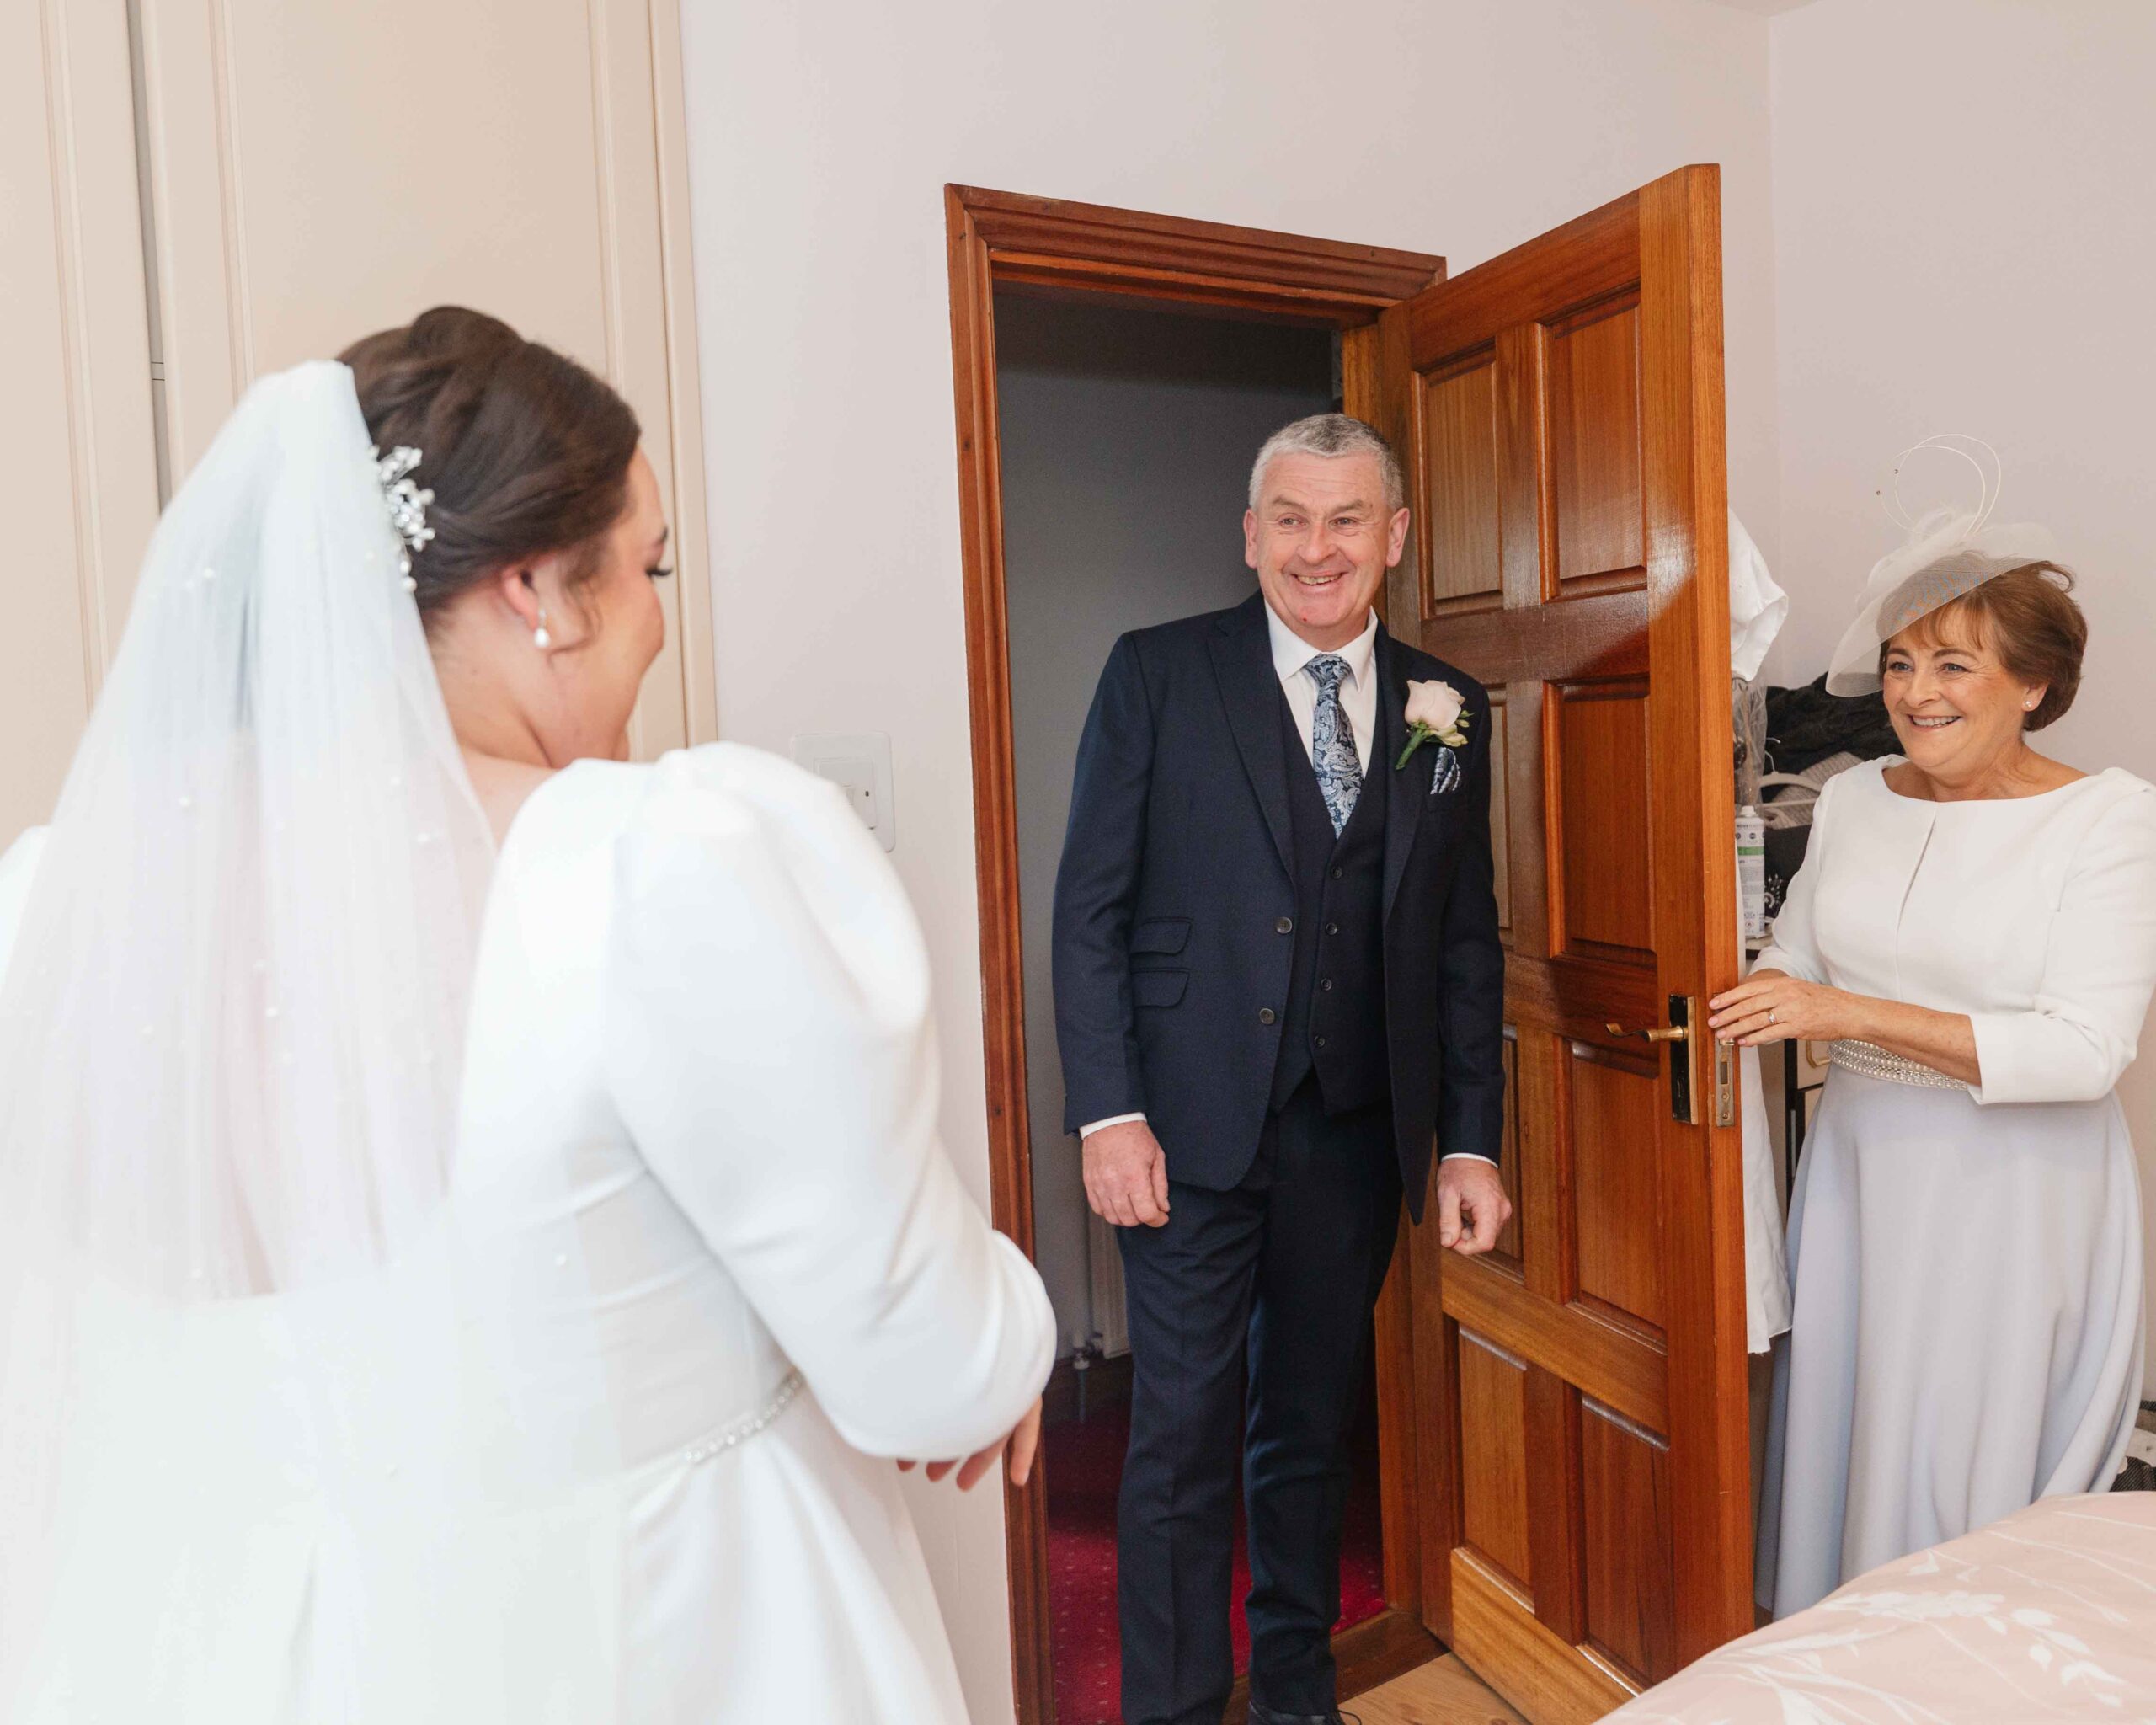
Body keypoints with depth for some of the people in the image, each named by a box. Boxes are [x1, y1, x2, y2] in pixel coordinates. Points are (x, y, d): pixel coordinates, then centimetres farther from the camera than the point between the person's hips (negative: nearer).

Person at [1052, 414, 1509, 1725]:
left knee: (1314, 1431, 18)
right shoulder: (1159, 675, -2)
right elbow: (1090, 910, -5)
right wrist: (1108, 1112, -11)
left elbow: (1466, 941, 10)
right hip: (1195, 1125, -3)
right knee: (1185, 1443, 4)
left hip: (1357, 1136, 4)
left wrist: (1472, 1142, 6)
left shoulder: (1448, 711, 8)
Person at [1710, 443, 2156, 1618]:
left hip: (2011, 1194, -5)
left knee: (1973, 1473, 8)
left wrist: (1852, 1015, -26)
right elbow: (1798, 957, 14)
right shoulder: (1853, 797, 4)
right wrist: (1753, 1003, -8)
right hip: (1859, 1164, 5)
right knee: (1839, 1434, 15)